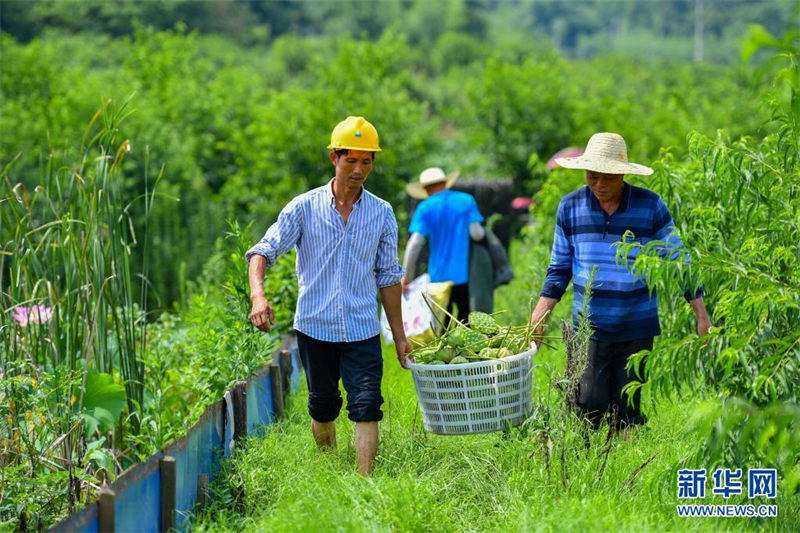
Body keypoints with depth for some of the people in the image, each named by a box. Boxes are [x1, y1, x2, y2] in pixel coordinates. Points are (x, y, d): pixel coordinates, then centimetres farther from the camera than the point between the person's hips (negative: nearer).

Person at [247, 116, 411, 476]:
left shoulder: (382, 214, 4)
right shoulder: (304, 208, -2)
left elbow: (388, 277, 11)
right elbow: (263, 251, -5)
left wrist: (399, 335, 11)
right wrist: (258, 295, -25)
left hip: (362, 330, 1)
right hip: (315, 326, 0)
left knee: (367, 406, -11)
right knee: (323, 407, 11)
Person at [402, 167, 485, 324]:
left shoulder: (425, 208, -2)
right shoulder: (466, 200, 2)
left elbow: (415, 243, -10)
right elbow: (477, 234, -7)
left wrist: (406, 276, -6)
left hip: (438, 275, -1)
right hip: (464, 274, 1)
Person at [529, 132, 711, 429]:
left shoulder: (650, 206, -3)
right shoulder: (571, 207, 2)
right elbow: (560, 267, 11)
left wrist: (701, 315, 0)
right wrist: (540, 314, 2)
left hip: (637, 329, -1)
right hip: (590, 327, 1)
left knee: (627, 407, 1)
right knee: (591, 404, -9)